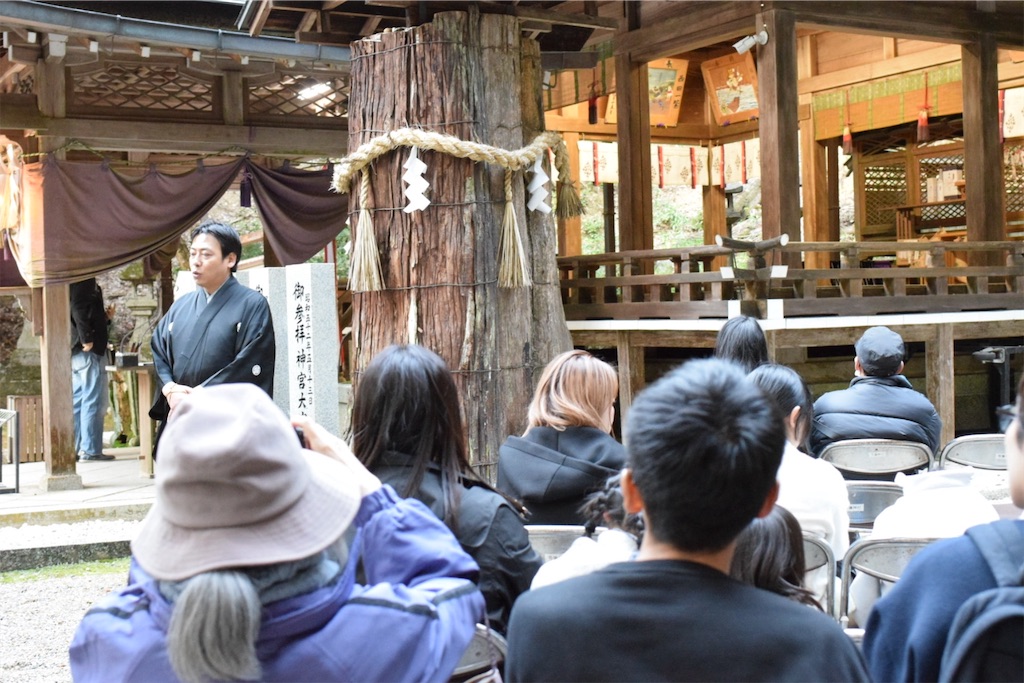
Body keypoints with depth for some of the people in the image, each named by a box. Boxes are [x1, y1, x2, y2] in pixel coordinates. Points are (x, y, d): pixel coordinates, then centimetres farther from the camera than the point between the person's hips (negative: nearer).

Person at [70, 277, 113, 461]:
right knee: (93, 401, -6)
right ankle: (90, 450, -4)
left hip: (76, 349, 10)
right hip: (88, 349, -10)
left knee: (77, 401, 10)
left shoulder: (76, 280, 18)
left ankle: (72, 449, 12)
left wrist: (104, 315, 16)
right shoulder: (85, 279, -11)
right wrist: (87, 338, -22)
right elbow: (78, 307, -21)